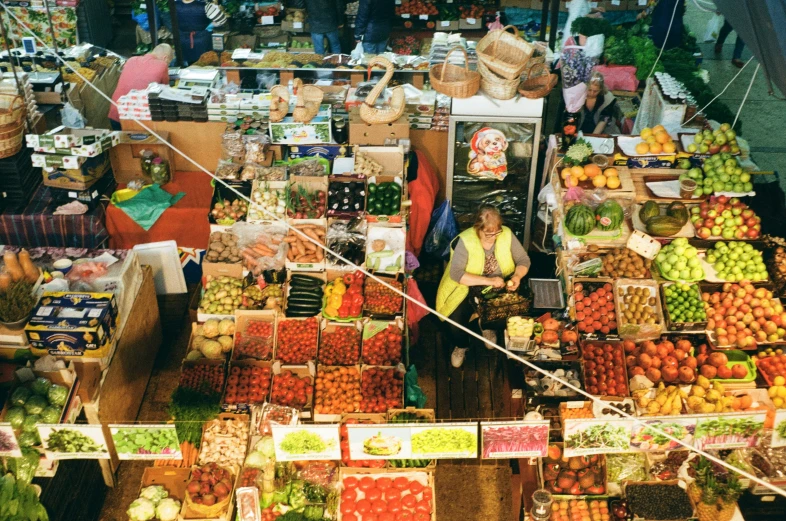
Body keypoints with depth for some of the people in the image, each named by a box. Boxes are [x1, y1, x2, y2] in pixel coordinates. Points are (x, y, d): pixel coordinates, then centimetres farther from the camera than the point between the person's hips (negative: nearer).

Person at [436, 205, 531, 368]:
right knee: (455, 321, -25)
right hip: (469, 288, -3)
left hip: (500, 287, 3)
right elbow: (456, 274, -28)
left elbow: (523, 260, -1)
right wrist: (488, 280, -35)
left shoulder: (507, 235, -11)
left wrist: (517, 276, -24)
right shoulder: (465, 241, -22)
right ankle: (461, 345, 14)